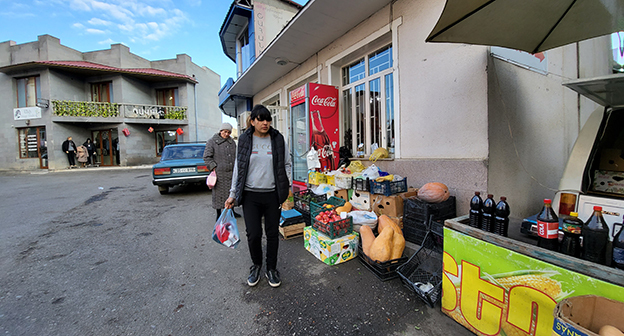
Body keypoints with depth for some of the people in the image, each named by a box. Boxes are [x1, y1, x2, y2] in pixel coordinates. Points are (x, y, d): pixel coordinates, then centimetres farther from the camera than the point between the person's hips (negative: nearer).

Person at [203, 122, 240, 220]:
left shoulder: (232, 142, 14)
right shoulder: (212, 141, -1)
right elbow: (207, 157, -3)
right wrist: (213, 167, -11)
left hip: (231, 172, 5)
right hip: (219, 173, -5)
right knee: (219, 193, 3)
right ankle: (219, 214, 17)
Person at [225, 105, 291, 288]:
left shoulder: (278, 139, 2)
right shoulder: (244, 140, 3)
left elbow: (286, 165, 8)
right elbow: (238, 167, 7)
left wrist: (286, 187, 0)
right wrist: (233, 195, 6)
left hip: (272, 195, 1)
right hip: (250, 195, 0)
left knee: (273, 234, 9)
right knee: (253, 234, 0)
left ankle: (271, 269, 31)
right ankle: (256, 265, 31)